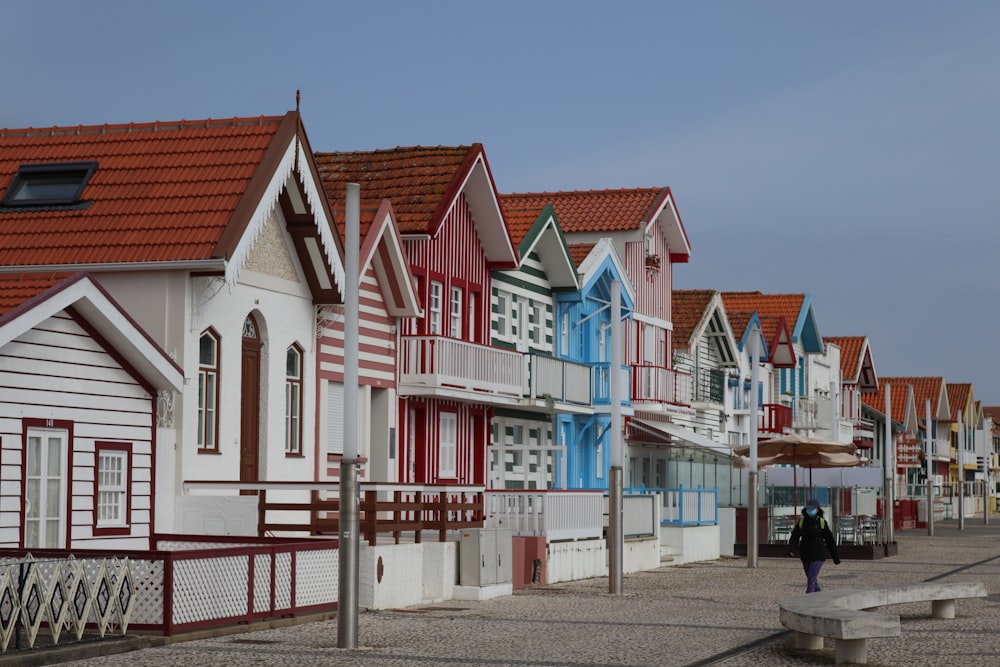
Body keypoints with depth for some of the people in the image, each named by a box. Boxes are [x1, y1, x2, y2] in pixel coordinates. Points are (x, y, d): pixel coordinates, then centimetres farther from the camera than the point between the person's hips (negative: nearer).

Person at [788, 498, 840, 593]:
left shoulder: (822, 522, -7)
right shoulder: (801, 521, 0)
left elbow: (830, 540, 0)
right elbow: (794, 537, -5)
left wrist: (836, 557, 5)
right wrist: (791, 550, -25)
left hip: (818, 556, -4)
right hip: (805, 556, 4)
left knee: (811, 579, -14)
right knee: (812, 579, 15)